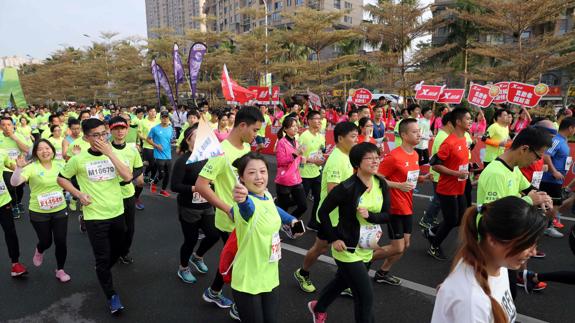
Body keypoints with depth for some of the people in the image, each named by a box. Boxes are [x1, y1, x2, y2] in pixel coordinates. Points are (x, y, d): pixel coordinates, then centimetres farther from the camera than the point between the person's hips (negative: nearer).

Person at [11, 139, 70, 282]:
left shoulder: (60, 164, -2)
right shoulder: (31, 167, -14)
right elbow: (14, 183, -25)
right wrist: (19, 167, -42)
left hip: (60, 210, 2)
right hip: (39, 212, -2)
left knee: (61, 242, 2)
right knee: (46, 241, 10)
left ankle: (60, 270, 23)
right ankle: (39, 251, 48)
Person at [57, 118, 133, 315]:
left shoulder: (114, 154, -2)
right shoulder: (78, 159, -7)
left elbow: (127, 177, -17)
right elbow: (61, 178, 7)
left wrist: (110, 153, -22)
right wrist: (79, 194, -7)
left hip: (117, 213, 3)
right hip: (94, 216, -3)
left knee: (116, 252, 21)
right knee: (103, 258, 2)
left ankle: (102, 273, 51)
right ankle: (111, 296, 20)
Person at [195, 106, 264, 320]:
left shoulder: (246, 147, 2)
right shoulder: (222, 152, -24)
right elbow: (201, 185, -26)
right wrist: (228, 209, -26)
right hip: (231, 221, -8)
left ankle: (213, 293, 46)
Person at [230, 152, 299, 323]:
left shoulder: (267, 195, -2)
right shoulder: (246, 203, -25)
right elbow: (248, 208, -51)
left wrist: (291, 220, 18)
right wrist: (242, 200, -71)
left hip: (270, 277, 7)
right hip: (248, 282, -7)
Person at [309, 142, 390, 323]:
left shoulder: (381, 185, -5)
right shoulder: (347, 188, -23)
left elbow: (386, 215, -2)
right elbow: (323, 212, -15)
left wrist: (370, 215, -21)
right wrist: (333, 239, -16)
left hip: (367, 249, 7)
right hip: (347, 249, -7)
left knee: (342, 282, 27)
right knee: (365, 296, -2)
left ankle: (318, 308, 55)